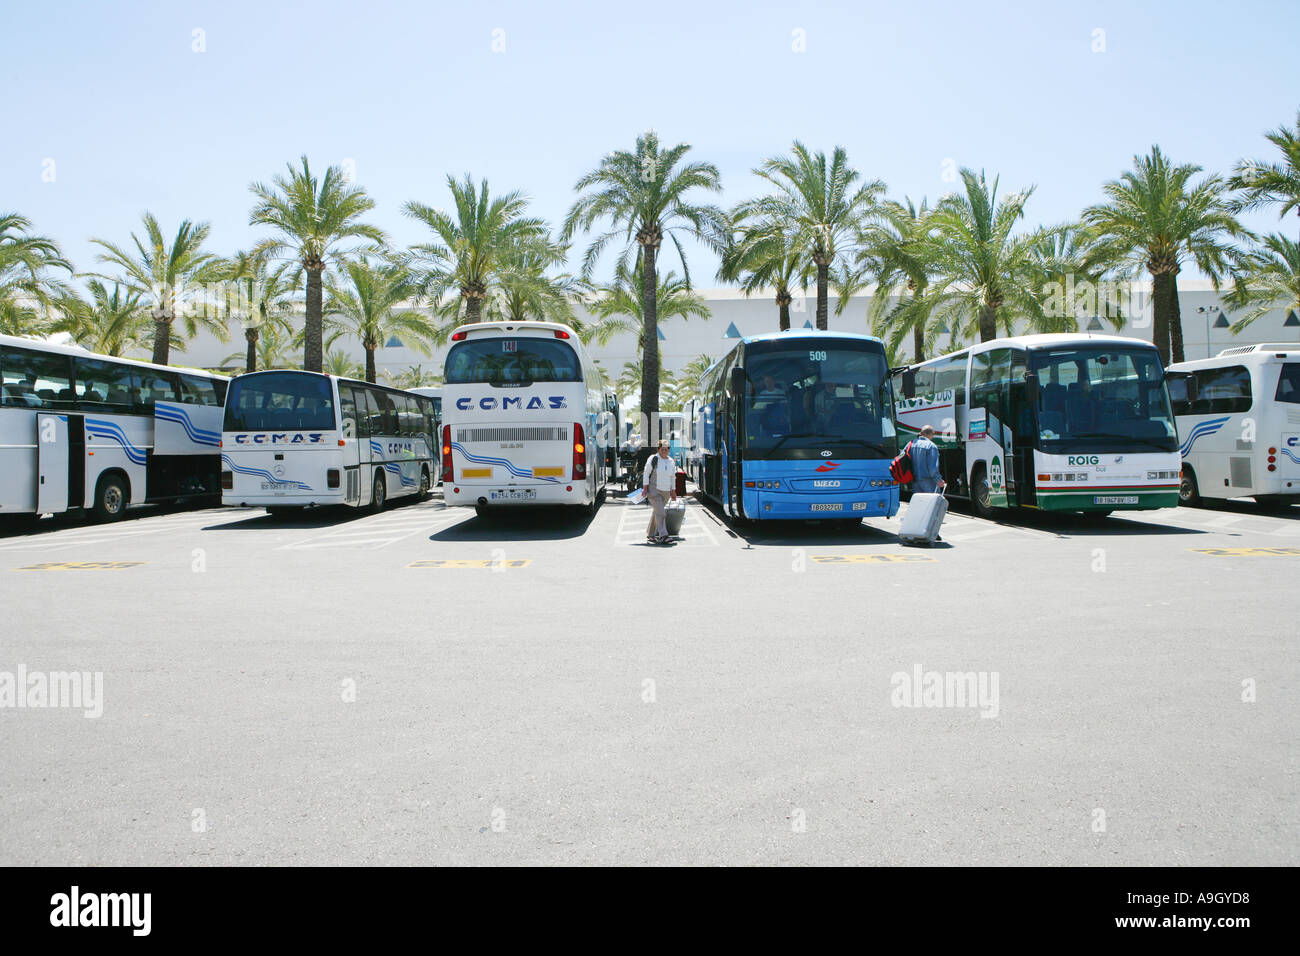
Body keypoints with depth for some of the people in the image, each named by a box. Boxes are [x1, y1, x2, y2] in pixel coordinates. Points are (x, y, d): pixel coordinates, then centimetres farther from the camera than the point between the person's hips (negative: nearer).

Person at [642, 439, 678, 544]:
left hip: (666, 492, 6)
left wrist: (673, 492, 16)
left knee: (657, 513, 12)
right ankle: (662, 535, -24)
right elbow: (646, 474, -5)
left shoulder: (671, 462, 9)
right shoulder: (653, 459, -6)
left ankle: (650, 534, 22)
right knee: (660, 512, -17)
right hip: (654, 490, -5)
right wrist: (645, 489, -11)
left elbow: (673, 478, 17)